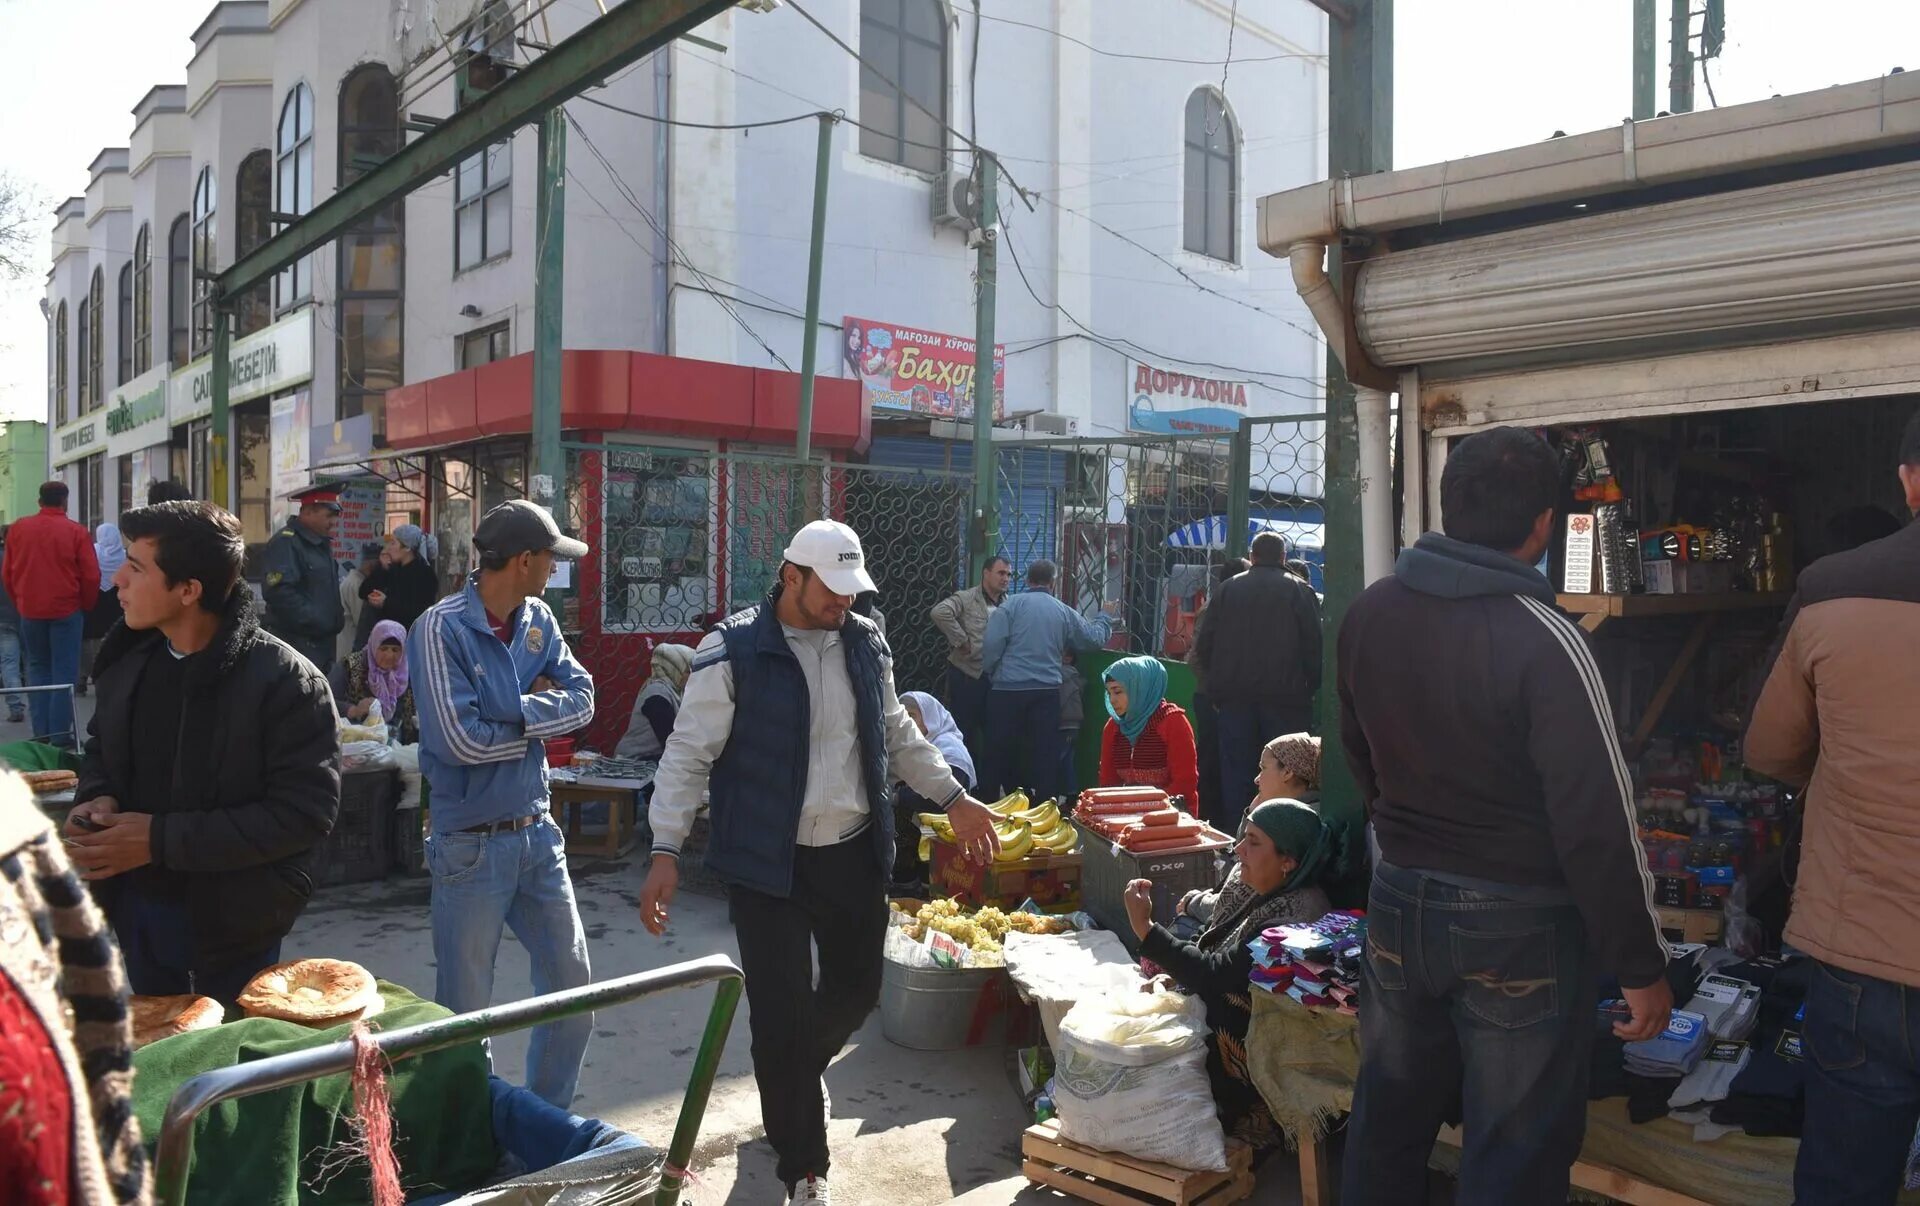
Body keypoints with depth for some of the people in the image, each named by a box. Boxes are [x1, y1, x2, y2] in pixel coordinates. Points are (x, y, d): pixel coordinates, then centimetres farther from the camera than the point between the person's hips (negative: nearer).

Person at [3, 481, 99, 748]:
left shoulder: (17, 529, 1)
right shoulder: (75, 531, -8)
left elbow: (8, 573, 8)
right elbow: (91, 576, -8)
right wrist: (86, 607, 8)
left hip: (30, 611, 3)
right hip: (67, 610, -3)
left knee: (37, 669, 14)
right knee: (64, 672, 1)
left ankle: (41, 733, 13)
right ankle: (60, 735, -1)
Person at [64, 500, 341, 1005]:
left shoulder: (285, 681, -22)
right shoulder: (128, 659, -1)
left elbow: (306, 811, -24)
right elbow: (102, 746, 17)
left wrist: (162, 840, -25)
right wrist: (95, 799, -7)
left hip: (231, 922, -6)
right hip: (132, 906, 6)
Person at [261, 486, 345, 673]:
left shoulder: (321, 544, 17)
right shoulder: (285, 543, -14)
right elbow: (279, 591, -26)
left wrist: (338, 617, 14)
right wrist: (313, 621, -22)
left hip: (322, 641, 10)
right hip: (298, 642, -10)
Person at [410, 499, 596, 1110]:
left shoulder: (539, 621, 5)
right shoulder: (442, 627, -15)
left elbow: (582, 699, -2)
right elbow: (461, 739, -23)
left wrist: (514, 713, -16)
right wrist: (540, 720, -9)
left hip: (537, 833, 7)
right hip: (472, 845, -6)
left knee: (573, 987, 14)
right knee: (465, 1010, 7)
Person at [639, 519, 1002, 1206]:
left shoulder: (865, 643, 5)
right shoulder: (734, 651, -12)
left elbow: (896, 734, 17)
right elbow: (689, 754, -11)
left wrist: (954, 798, 14)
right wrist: (666, 850, -17)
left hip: (855, 855, 6)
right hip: (769, 865, -5)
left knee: (855, 990, 17)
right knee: (783, 1013, -1)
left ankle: (791, 1080, 48)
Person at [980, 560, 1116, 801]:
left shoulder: (1011, 604, -1)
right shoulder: (1064, 611, 10)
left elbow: (992, 644, -9)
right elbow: (1095, 638, 22)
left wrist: (989, 672, 6)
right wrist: (1105, 617, 41)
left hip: (1007, 690, -2)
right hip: (1047, 692, 2)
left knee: (999, 751, 6)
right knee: (1046, 752, 6)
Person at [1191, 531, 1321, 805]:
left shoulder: (1227, 589, 7)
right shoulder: (1299, 590, 0)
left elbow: (1203, 644, 5)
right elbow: (1314, 646, -6)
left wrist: (1214, 686, 13)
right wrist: (1311, 688, 2)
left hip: (1233, 695, 2)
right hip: (1284, 696, -2)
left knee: (1236, 771, 7)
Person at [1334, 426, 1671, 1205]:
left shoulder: (1368, 615, -2)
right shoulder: (1543, 642, -22)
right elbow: (1597, 821, -20)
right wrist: (1640, 964, -9)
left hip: (1398, 899, 6)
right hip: (1519, 923, -5)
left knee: (1387, 1116, 22)